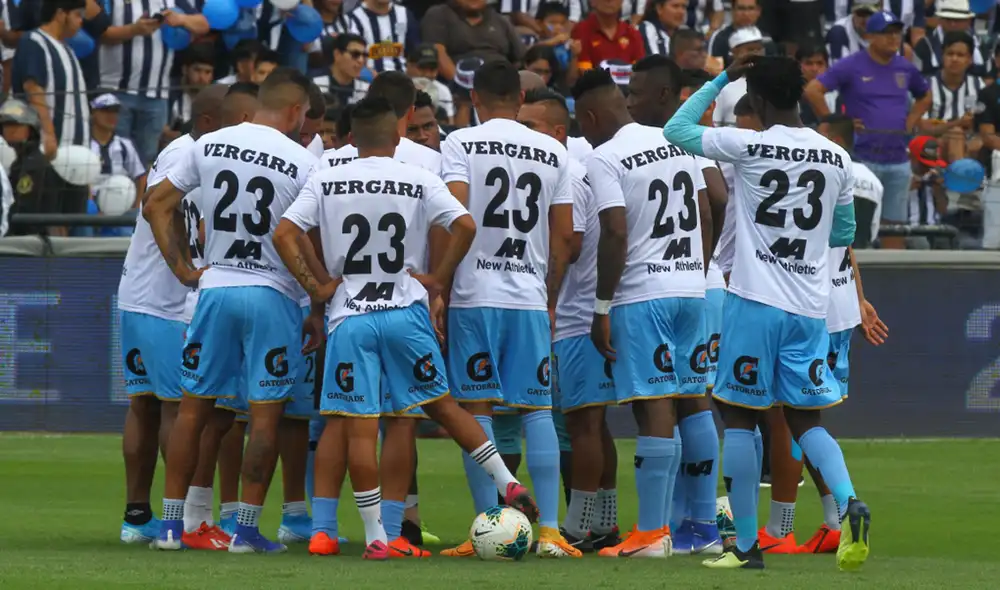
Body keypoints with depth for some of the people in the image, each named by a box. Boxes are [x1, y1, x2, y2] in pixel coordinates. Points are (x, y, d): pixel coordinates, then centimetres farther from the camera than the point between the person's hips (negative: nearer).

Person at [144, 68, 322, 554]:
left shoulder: (208, 146, 3)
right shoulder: (303, 163, -8)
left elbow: (154, 206, 7)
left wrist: (180, 268, 11)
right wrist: (319, 314, 2)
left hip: (214, 290, 4)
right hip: (273, 295, -4)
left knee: (194, 408, 11)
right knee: (266, 417, 2)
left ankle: (170, 524, 11)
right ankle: (246, 529, -1)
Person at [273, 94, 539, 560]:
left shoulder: (326, 183, 2)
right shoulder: (421, 182, -1)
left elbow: (284, 234, -6)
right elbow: (465, 226, -11)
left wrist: (316, 287, 0)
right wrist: (438, 279, -1)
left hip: (349, 317, 0)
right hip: (406, 312, 0)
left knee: (354, 426, -1)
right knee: (441, 403, 14)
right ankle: (509, 486, 11)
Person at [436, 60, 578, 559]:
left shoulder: (461, 144, -1)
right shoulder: (552, 153, 10)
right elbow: (564, 236, 11)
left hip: (474, 297, -3)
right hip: (530, 298, 3)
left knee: (477, 408, 1)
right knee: (538, 409, 5)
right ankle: (550, 531, -1)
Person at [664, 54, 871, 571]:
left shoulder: (748, 146, -10)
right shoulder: (837, 158, 5)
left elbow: (676, 130, 3)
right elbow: (845, 232, 17)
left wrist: (723, 78, 9)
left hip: (754, 301, -4)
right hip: (810, 309, 4)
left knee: (739, 416, 6)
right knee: (805, 420, 13)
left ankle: (746, 544, 5)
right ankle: (849, 503, -14)